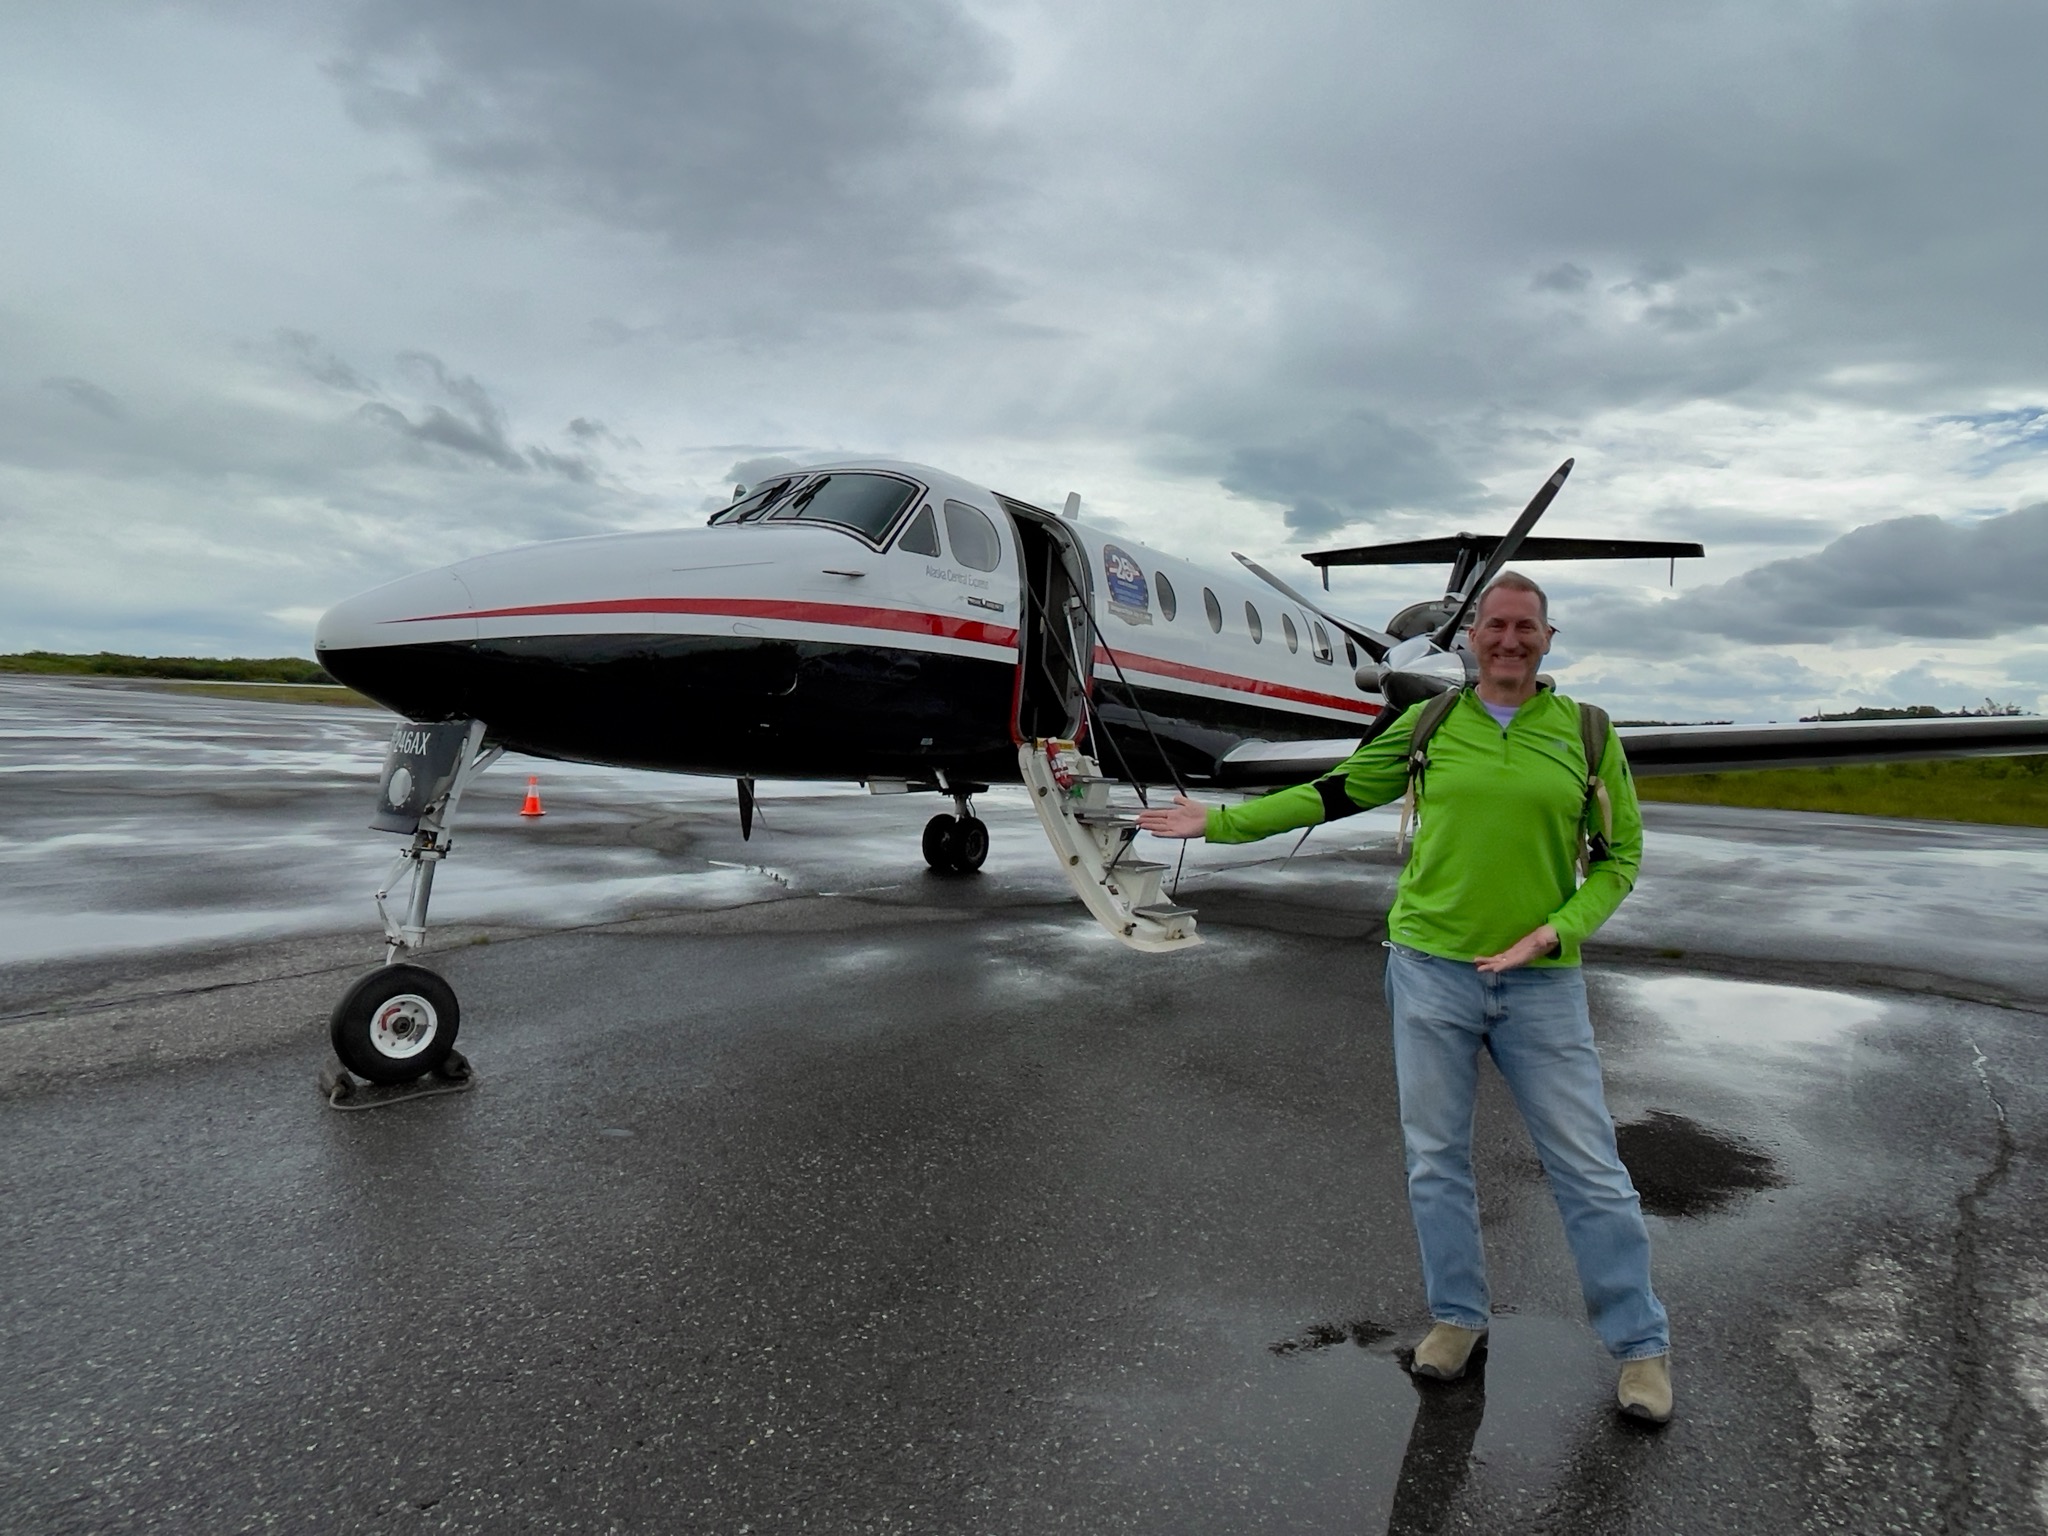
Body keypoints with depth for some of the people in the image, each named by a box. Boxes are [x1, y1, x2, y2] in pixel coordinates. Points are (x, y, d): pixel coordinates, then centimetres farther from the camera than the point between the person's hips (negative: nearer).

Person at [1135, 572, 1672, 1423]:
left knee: (1590, 1170, 7)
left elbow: (1619, 857, 5)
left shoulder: (1587, 735, 1)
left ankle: (1640, 1344, 26)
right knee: (1436, 1159, 11)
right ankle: (1459, 1315, 31)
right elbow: (1333, 792, 9)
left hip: (1541, 984, 0)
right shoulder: (1428, 726, 2)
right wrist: (1219, 821, 9)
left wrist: (1556, 932, -11)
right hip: (1430, 968, 1)